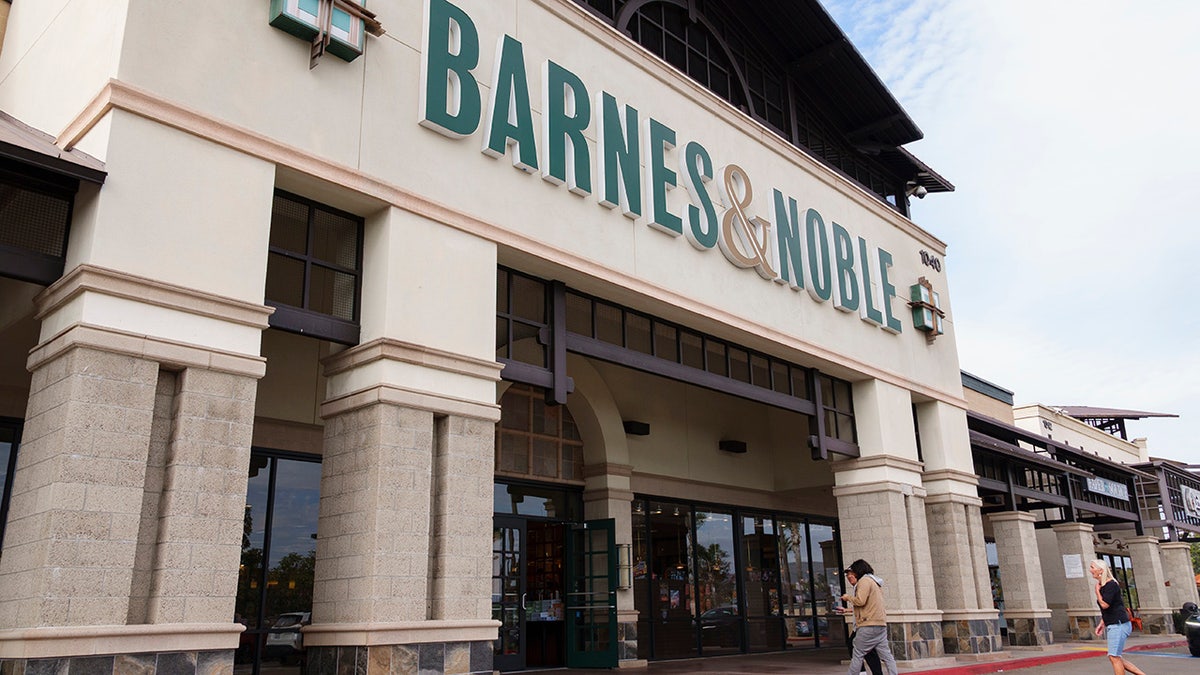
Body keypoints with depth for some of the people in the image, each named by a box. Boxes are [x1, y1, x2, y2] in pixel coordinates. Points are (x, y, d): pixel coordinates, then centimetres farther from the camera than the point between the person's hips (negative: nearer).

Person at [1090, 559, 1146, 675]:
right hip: (1112, 625, 10)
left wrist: (1097, 591, -9)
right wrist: (1102, 624, 15)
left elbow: (1105, 604, -22)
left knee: (1114, 657, -8)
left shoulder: (1111, 584, -13)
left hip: (1118, 624, -10)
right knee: (1115, 658, 10)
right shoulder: (1102, 586, 15)